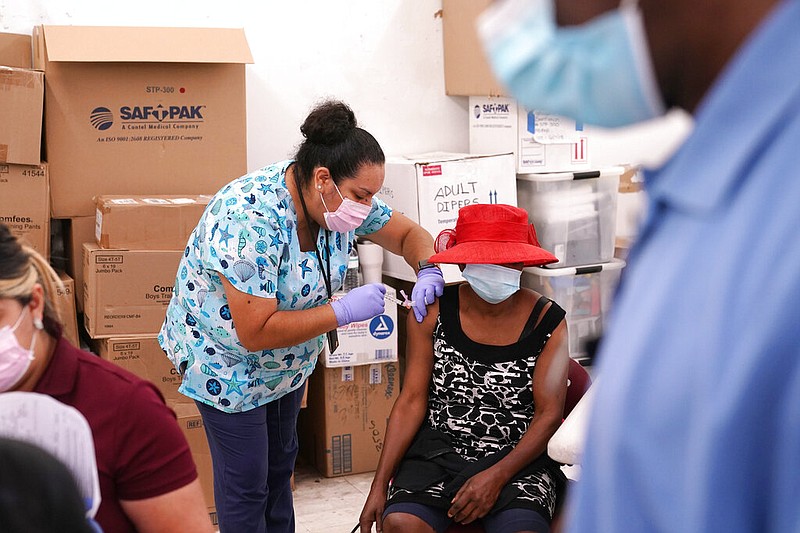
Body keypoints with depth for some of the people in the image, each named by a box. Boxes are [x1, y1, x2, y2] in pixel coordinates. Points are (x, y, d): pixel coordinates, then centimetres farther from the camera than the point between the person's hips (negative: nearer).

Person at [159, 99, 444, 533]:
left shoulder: (343, 198, -16)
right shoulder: (251, 220, -38)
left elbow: (408, 234, -2)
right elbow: (255, 333, -37)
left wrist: (428, 273, -24)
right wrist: (344, 311, -37)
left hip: (289, 359, 7)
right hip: (227, 359, -7)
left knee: (280, 462, 22)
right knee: (246, 481, 2)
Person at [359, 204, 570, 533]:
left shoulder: (547, 321, -2)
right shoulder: (433, 313, 0)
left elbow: (550, 412, -4)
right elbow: (411, 401, 0)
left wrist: (497, 476, -17)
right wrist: (379, 485, -8)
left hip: (517, 456, -1)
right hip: (439, 450, 1)